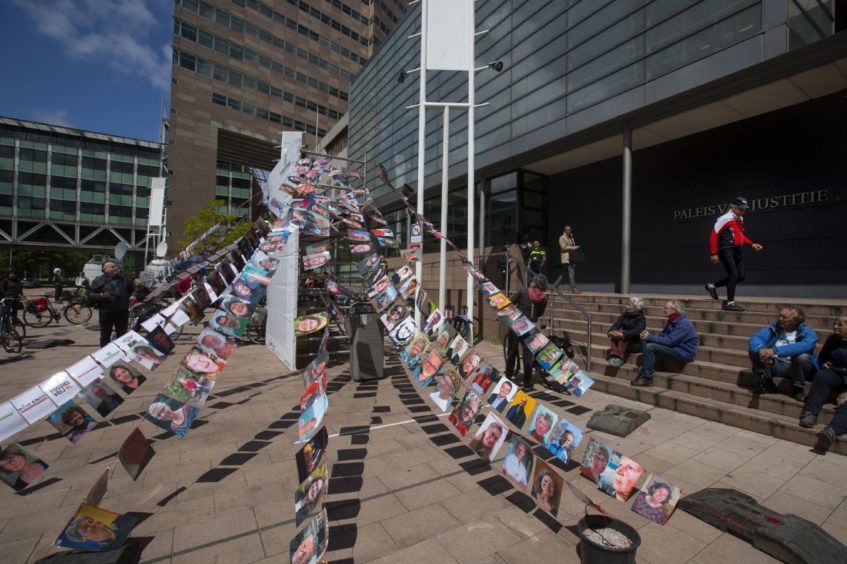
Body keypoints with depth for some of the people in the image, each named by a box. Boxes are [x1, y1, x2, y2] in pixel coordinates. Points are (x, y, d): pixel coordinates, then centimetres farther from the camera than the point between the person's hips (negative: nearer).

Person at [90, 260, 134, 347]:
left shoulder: (123, 279, 11)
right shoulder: (99, 280, 0)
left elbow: (131, 290, 26)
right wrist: (100, 295, -23)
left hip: (122, 311, 3)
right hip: (106, 311, -3)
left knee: (122, 334, 12)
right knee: (105, 335, 5)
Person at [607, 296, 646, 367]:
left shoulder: (641, 318, -9)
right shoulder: (625, 315, 7)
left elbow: (636, 331, -27)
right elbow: (616, 325, -6)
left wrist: (622, 334, -41)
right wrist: (611, 332, -29)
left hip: (635, 344, -5)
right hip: (624, 342, 5)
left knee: (623, 336, -32)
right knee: (615, 334, -25)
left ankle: (619, 357, -43)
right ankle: (613, 356, -38)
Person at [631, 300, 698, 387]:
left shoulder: (684, 323, -20)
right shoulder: (672, 321, 10)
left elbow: (669, 341, -26)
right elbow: (662, 335, 11)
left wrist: (650, 337, -20)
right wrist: (648, 335, -8)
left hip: (684, 352, -10)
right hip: (675, 347, 10)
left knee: (650, 347, -24)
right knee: (645, 342, -1)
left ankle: (647, 378, -17)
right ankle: (644, 369, -3)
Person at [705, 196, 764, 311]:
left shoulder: (740, 219, 15)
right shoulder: (725, 219, -12)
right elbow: (713, 236, -16)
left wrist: (752, 244, 11)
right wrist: (713, 253, -19)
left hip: (736, 250, 9)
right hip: (726, 250, -9)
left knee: (740, 277, 6)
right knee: (733, 274, -12)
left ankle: (713, 286, 19)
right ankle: (730, 303, -5)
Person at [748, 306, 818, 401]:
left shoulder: (807, 333, -5)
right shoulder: (774, 327, 3)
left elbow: (804, 346, -29)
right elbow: (755, 337, -14)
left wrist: (775, 350, -41)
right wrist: (761, 350, -36)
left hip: (794, 367, -2)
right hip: (774, 364, 2)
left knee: (802, 356, -33)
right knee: (754, 351, -23)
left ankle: (799, 388, -5)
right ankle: (767, 383, -2)